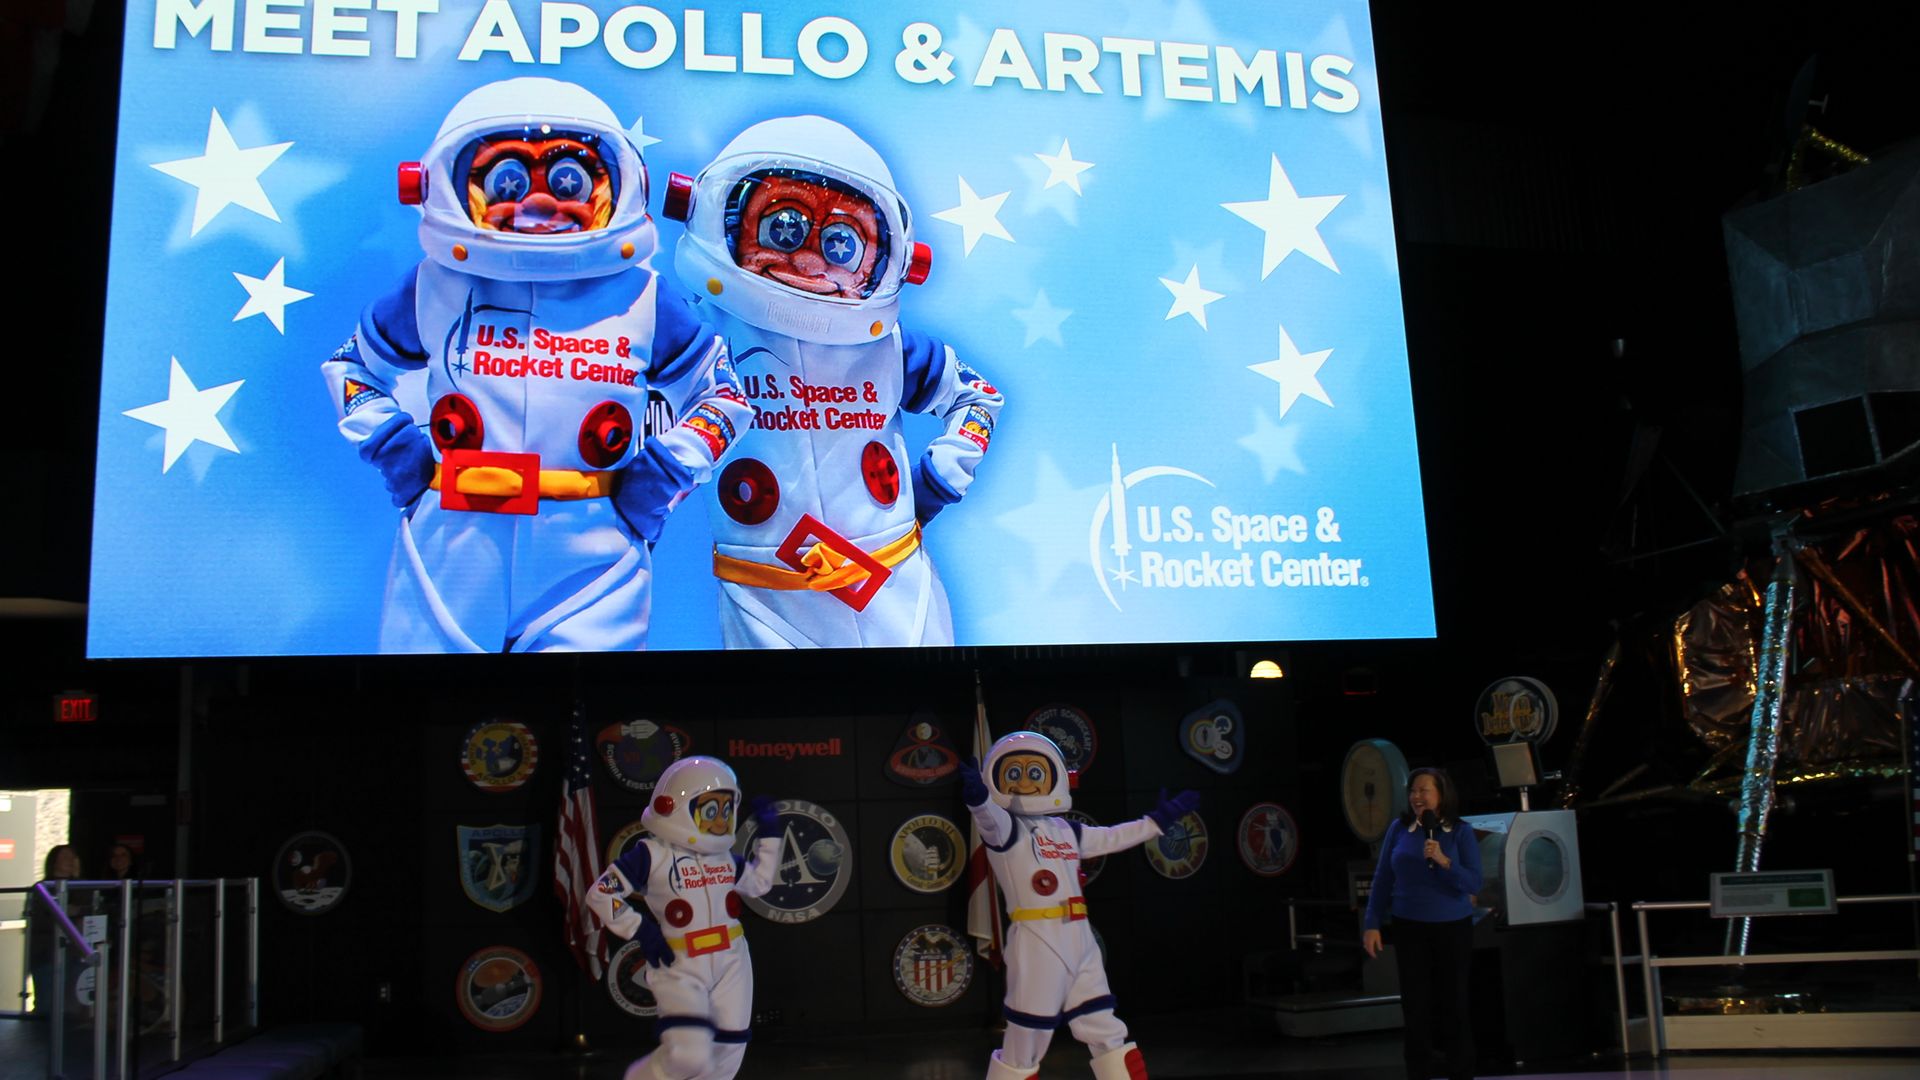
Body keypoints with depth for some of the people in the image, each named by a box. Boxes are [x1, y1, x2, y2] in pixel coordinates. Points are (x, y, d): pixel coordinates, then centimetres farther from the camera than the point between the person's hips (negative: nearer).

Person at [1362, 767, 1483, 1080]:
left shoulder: (1461, 831, -5)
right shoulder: (1398, 830, 0)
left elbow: (1474, 883, -10)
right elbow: (1382, 879, 3)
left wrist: (1443, 860, -25)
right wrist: (1372, 924, -1)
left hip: (1453, 928, -1)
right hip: (1409, 928, 1)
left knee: (1453, 1002, 6)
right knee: (1415, 1005, 4)